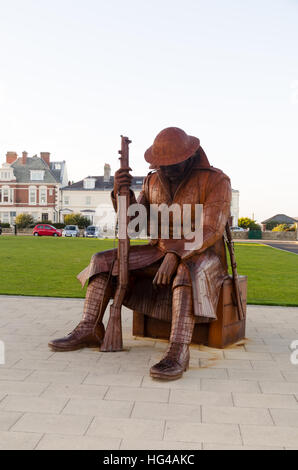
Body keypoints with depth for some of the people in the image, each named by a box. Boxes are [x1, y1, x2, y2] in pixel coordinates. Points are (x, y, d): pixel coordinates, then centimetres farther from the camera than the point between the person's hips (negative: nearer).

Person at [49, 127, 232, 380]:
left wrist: (175, 255, -36)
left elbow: (211, 230, -23)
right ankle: (89, 331, -8)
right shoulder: (154, 181, 4)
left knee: (186, 274, -42)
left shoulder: (216, 181, -14)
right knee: (104, 261, -8)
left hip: (201, 257, -5)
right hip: (160, 252, 6)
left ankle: (178, 350, -47)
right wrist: (121, 192, -17)